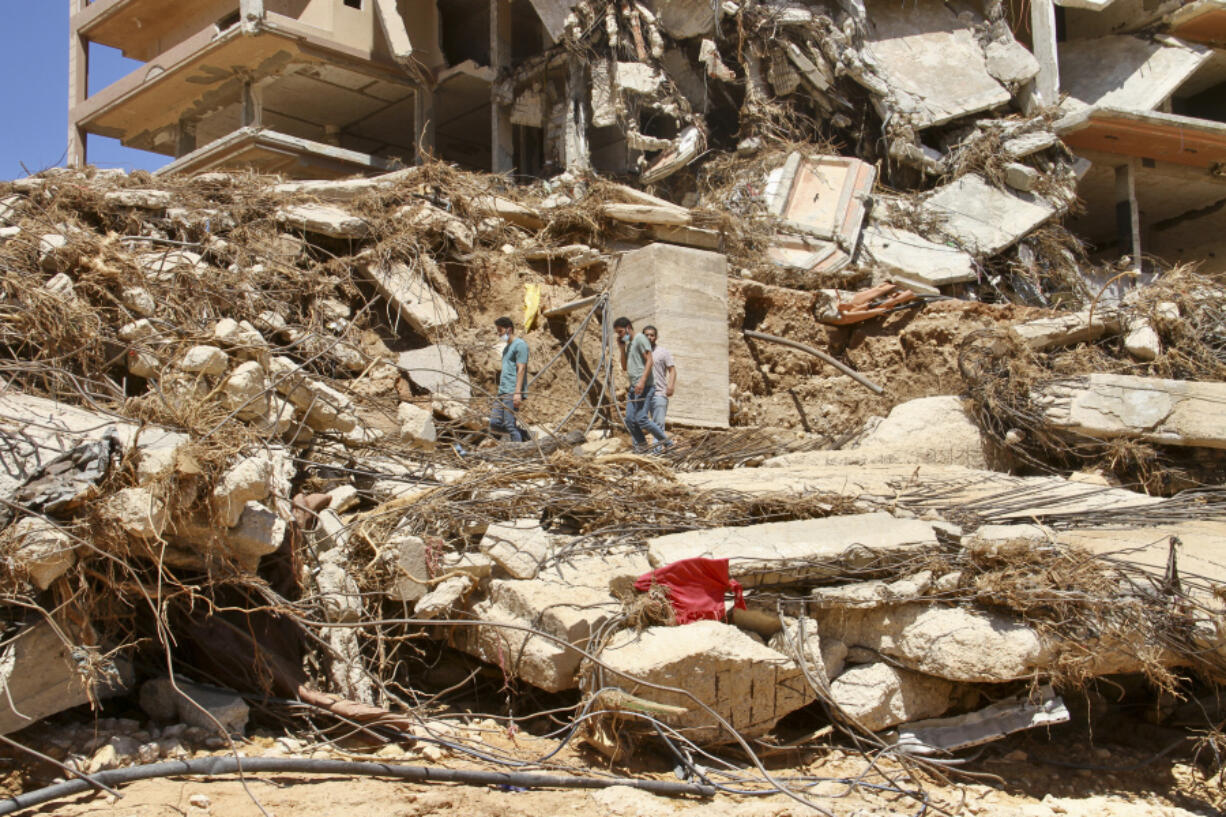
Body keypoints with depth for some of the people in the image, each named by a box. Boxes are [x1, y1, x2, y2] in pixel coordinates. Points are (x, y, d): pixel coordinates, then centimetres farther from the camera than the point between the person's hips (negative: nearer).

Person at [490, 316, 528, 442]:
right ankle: (526, 434, 14)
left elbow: (521, 369, -13)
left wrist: (517, 392, -20)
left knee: (510, 424, -11)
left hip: (512, 392, -10)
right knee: (495, 423, 4)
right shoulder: (506, 348, 23)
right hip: (502, 392, 10)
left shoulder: (520, 344, -5)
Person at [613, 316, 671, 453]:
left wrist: (642, 381, -24)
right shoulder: (628, 344, 24)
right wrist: (622, 348, 14)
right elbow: (625, 367, 24)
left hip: (643, 386, -9)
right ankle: (640, 445, 11)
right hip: (633, 387, 9)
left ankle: (666, 442, -7)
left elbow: (649, 361, -13)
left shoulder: (640, 339, -3)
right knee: (630, 419, 2)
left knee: (641, 418, -16)